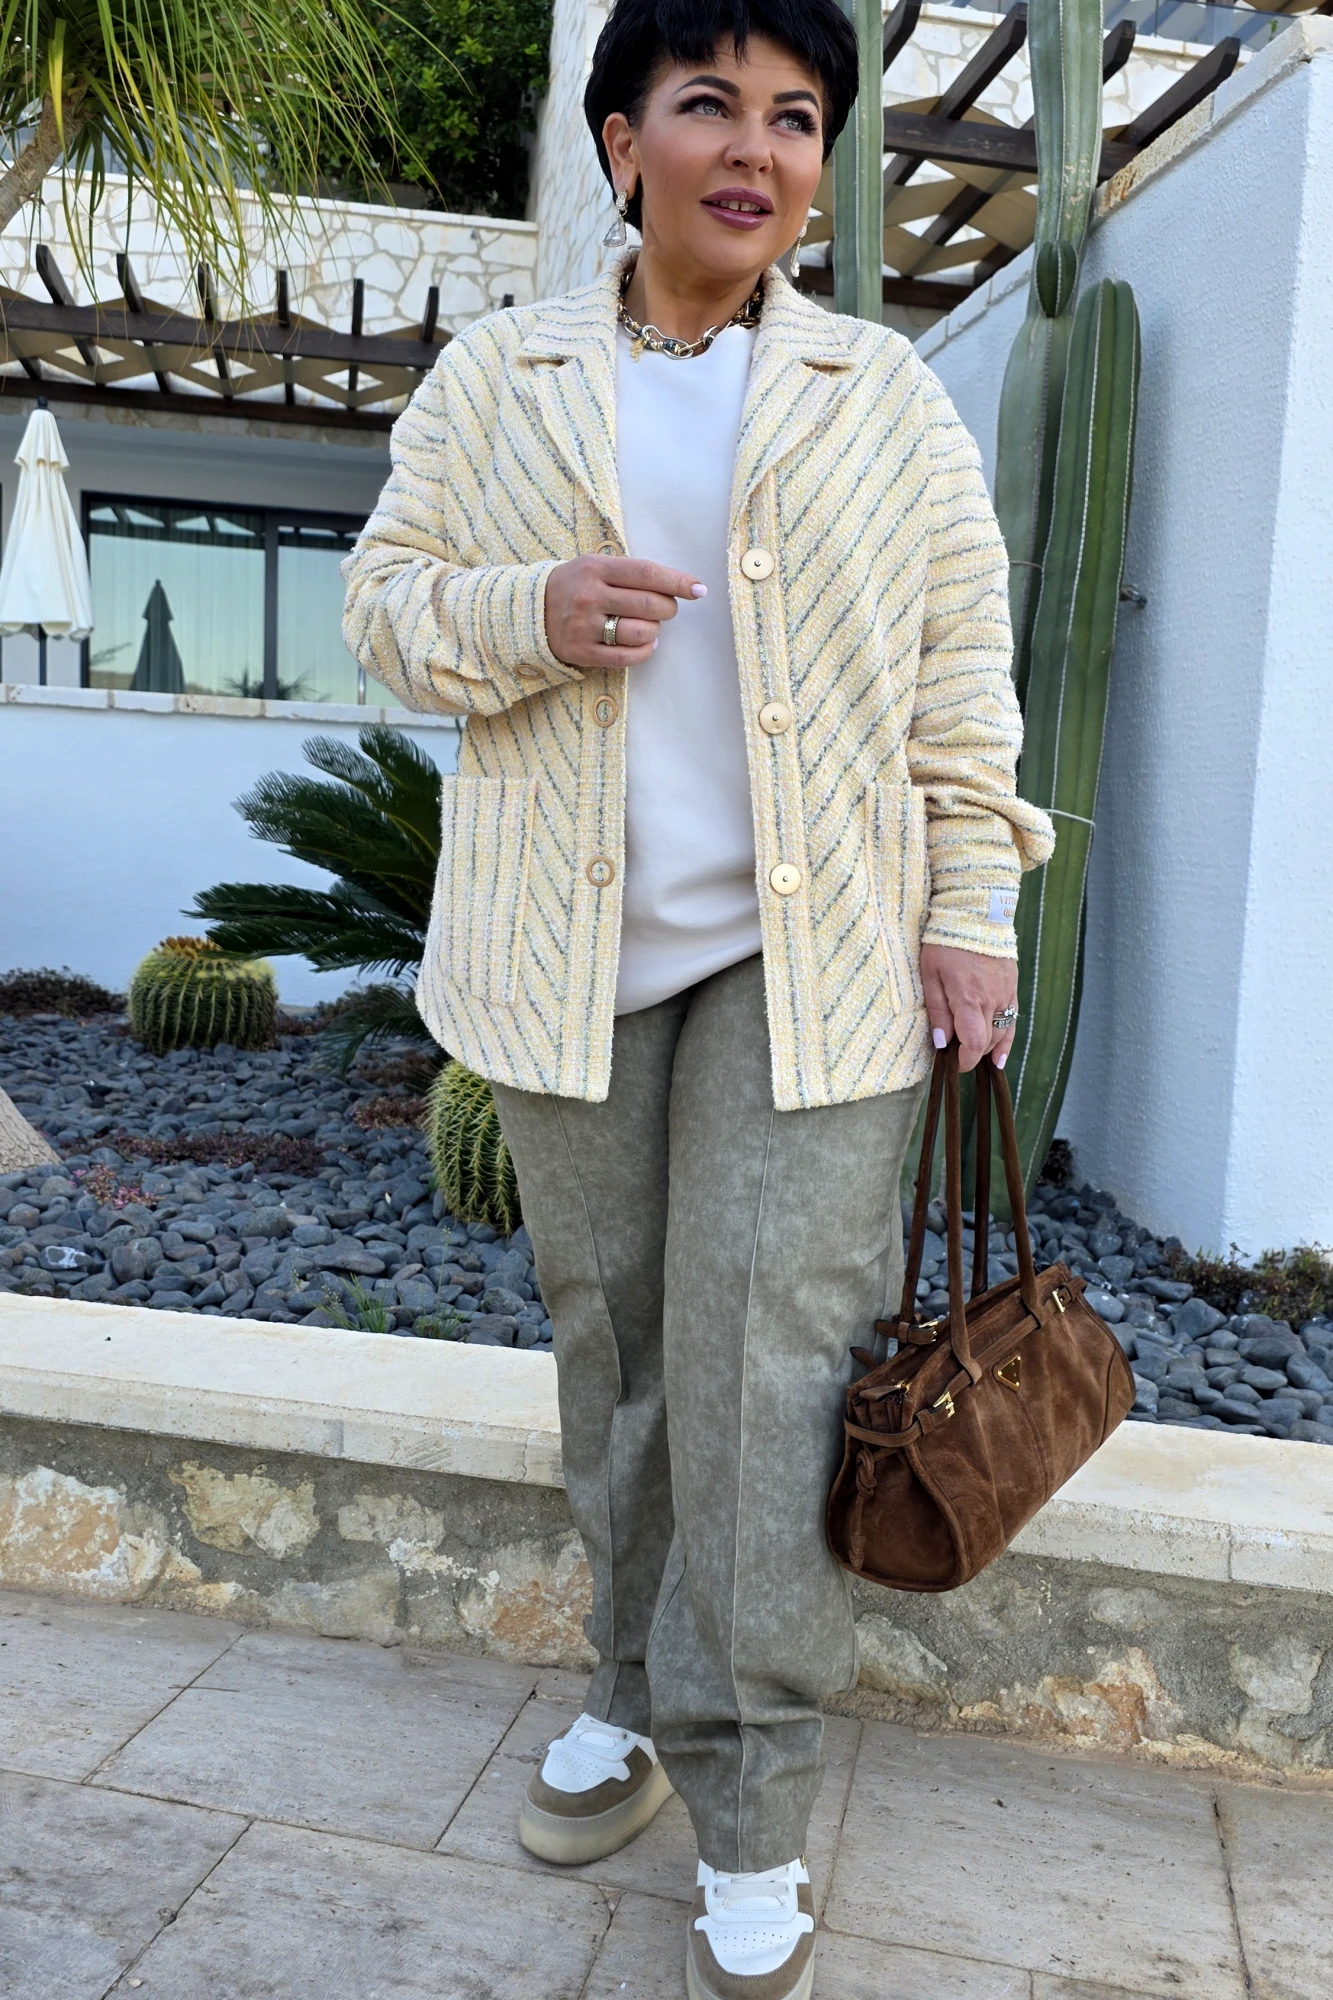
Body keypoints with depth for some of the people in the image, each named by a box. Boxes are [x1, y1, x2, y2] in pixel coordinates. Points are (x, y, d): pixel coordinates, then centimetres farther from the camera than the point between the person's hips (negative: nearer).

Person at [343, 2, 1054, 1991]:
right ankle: (639, 1692, 31)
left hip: (811, 946, -1)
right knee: (610, 1333, 11)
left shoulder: (889, 396, 8)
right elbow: (390, 590, 9)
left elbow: (963, 667, 5)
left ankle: (753, 1827, 9)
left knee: (766, 1357, -6)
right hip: (571, 943, 2)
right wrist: (528, 615, -13)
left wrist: (973, 905, -3)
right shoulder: (494, 377, 10)